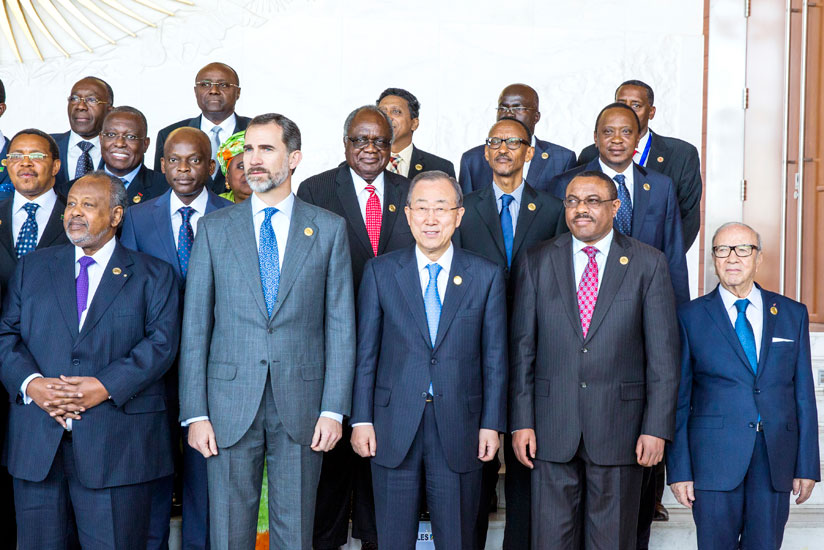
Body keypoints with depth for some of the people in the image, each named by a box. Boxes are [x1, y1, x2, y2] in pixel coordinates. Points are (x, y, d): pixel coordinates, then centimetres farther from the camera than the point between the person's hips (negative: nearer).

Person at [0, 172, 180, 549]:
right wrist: (31, 383, -11)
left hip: (117, 446, -2)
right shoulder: (32, 268, 15)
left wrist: (106, 386, -17)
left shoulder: (153, 275, 6)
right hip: (36, 442, 3)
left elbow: (162, 342, -4)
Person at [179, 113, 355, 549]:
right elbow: (195, 326, 4)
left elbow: (340, 325, 2)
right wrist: (195, 413, -3)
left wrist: (334, 409, -5)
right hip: (230, 406, 1)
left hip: (301, 406, 0)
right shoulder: (214, 228, 6)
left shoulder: (329, 229, 5)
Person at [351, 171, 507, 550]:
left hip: (459, 429, 0)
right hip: (393, 428, 0)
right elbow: (365, 353, 3)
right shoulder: (380, 272, 3)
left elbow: (495, 357, 3)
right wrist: (361, 420, -2)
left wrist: (492, 423, -1)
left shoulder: (487, 276, 3)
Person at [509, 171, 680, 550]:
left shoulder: (648, 263, 2)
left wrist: (657, 427, -7)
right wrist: (521, 421, -2)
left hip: (619, 429, -1)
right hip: (551, 430, 1)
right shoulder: (536, 262, 6)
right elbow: (522, 349, 4)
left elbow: (663, 353, -1)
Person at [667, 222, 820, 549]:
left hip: (776, 460, 2)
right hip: (715, 459, -2)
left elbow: (804, 394, 9)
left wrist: (807, 466, 5)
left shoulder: (793, 314, 10)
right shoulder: (691, 317, 3)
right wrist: (679, 469, -4)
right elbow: (678, 399, 1)